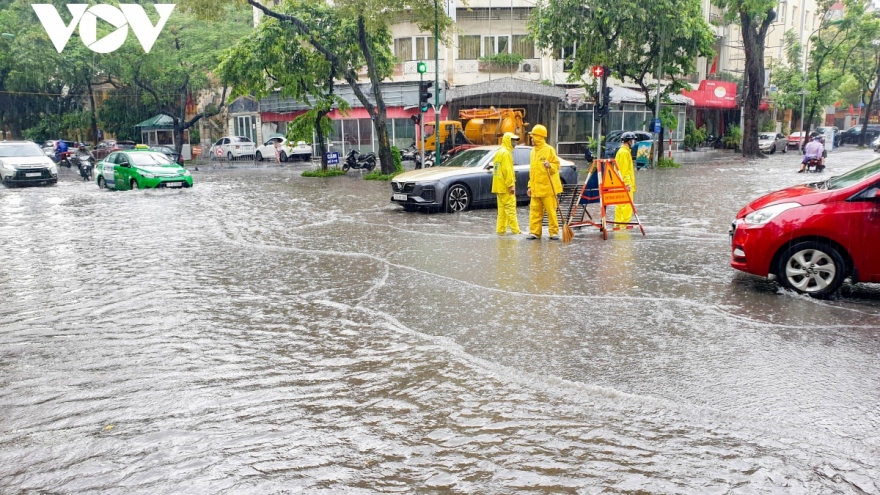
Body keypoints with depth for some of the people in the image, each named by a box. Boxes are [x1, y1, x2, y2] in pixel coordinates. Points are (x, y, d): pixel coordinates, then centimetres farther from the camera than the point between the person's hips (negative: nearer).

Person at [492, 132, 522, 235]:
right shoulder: (506, 153, -12)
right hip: (505, 187, -10)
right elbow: (507, 170, -20)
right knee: (510, 208, -8)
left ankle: (500, 230, 12)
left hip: (499, 186, 10)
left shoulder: (499, 152, 19)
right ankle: (515, 230, -8)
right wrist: (511, 185, -19)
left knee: (502, 209, 11)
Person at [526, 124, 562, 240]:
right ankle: (534, 232, 9)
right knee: (534, 210, 4)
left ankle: (554, 232, 6)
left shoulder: (549, 149, -6)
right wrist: (530, 186, 18)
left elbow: (556, 165, -5)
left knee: (551, 211, -1)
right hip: (535, 188, 6)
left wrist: (550, 166, -26)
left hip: (547, 187, -6)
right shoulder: (533, 151, 16)